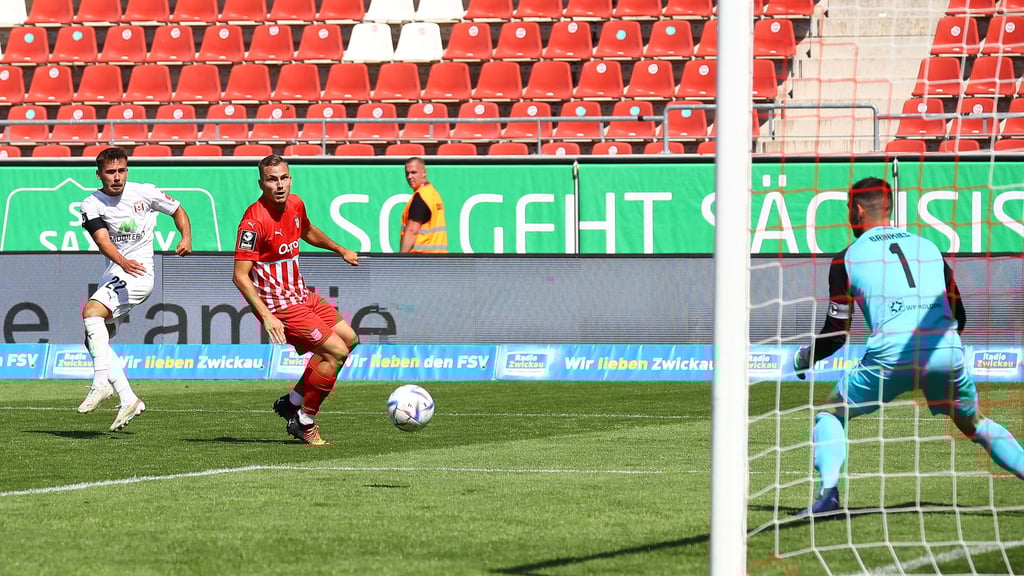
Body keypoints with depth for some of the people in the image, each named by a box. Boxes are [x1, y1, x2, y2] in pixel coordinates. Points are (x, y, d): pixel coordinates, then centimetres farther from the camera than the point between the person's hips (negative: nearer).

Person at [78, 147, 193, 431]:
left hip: (140, 274, -6)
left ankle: (102, 383, -31)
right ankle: (128, 400, 3)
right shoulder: (92, 205, 2)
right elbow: (102, 239, -15)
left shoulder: (144, 192, -1)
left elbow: (177, 210, 15)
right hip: (114, 274, 6)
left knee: (91, 311, -26)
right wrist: (123, 262, -35)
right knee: (94, 339, 0)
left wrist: (186, 238, -5)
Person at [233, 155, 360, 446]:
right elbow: (240, 275, -25)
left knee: (349, 339, 17)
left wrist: (341, 250, 37)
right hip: (279, 306, -9)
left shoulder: (295, 204, 2)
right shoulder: (255, 220, -23)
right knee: (336, 351, -13)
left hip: (301, 296, 9)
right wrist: (266, 316, -33)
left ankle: (292, 401, 20)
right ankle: (305, 422, 1)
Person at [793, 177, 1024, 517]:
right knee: (975, 424, 25)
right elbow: (960, 317, 23)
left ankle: (829, 491, -10)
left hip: (890, 358, -3)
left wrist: (804, 358, 30)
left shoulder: (847, 258, 12)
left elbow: (836, 334, 12)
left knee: (830, 414, 14)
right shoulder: (929, 247, 22)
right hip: (947, 355, 3)